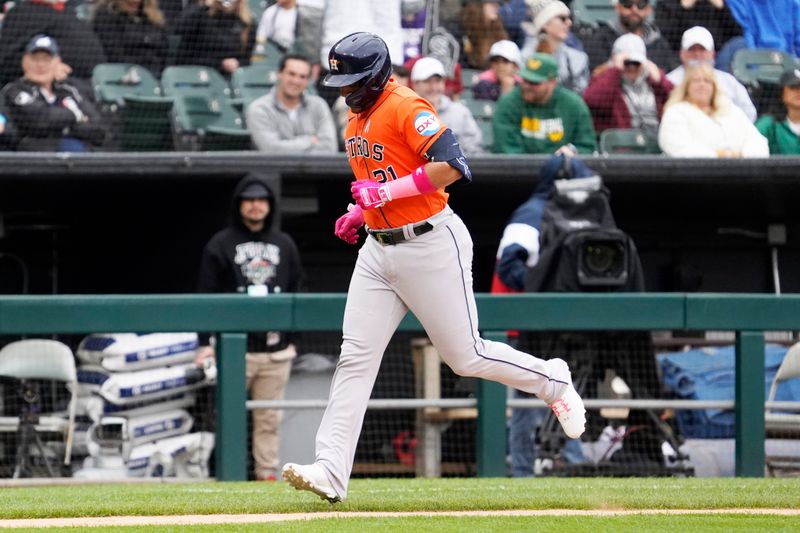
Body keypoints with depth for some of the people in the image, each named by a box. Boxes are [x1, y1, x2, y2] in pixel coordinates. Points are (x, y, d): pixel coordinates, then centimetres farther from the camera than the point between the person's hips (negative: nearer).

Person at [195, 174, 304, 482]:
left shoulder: (284, 245, 13)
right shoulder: (220, 245, 3)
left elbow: (297, 292, 18)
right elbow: (205, 296, 0)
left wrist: (292, 338, 12)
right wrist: (205, 343, -7)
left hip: (276, 349, 3)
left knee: (269, 419, 5)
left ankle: (267, 474, 8)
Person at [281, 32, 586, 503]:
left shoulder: (408, 108, -16)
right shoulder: (358, 119, 13)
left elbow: (452, 165, -27)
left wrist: (386, 192, -25)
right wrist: (359, 213, 11)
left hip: (430, 246, -8)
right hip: (379, 249, 8)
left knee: (466, 355, 1)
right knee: (355, 357, -4)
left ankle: (553, 382, 28)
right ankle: (331, 472, -9)